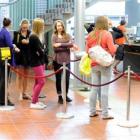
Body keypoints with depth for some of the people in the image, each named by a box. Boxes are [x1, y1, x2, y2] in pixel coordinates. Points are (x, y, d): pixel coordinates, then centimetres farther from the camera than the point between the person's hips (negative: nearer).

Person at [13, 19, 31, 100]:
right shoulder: (16, 33, -3)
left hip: (27, 56, 2)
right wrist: (21, 42, -16)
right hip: (19, 56, -2)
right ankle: (20, 93, 7)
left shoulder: (30, 34, -1)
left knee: (26, 75, 11)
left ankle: (25, 93, 20)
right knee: (20, 75, 1)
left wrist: (28, 42, -20)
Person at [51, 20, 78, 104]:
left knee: (67, 78, 6)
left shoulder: (67, 35, 9)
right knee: (59, 79, 3)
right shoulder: (54, 36, 1)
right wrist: (67, 47, -13)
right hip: (58, 60, -2)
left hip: (67, 60, 2)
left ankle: (66, 95, 21)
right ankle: (60, 96, 11)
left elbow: (71, 43, -11)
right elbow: (55, 48, -12)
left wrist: (61, 44, -20)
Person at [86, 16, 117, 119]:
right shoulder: (107, 34, -10)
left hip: (94, 64, 5)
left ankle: (92, 111, 17)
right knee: (104, 89, -1)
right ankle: (104, 113, 2)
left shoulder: (90, 35, 5)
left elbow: (87, 51, 8)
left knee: (94, 89, 12)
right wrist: (116, 46, 7)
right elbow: (112, 50, -13)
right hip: (105, 64, -5)